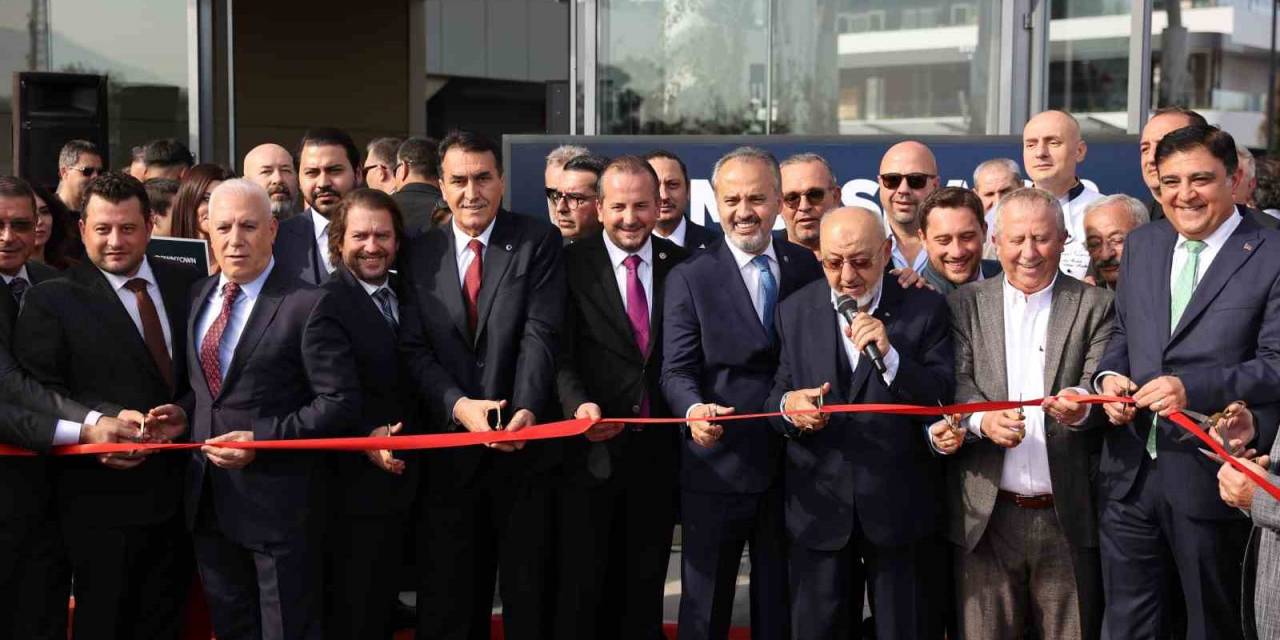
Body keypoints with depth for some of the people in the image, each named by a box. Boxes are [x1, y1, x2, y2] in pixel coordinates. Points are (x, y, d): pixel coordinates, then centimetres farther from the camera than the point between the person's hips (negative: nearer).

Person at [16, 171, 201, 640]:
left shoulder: (187, 285, 7)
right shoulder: (51, 301, -5)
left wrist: (186, 413, -12)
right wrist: (111, 420, -25)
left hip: (179, 491, 4)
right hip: (102, 496, -4)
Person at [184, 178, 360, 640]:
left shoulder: (308, 306, -12)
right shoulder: (196, 297, 10)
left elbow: (340, 403, -15)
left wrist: (260, 440, -21)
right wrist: (180, 415, -1)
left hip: (279, 502, -6)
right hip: (207, 500, 6)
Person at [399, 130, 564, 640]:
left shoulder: (537, 242, 0)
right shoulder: (420, 254, 8)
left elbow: (541, 334, -9)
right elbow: (414, 348, 1)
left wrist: (526, 410, -24)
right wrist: (459, 405, -16)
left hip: (524, 443, -2)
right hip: (449, 447, 2)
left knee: (528, 591, 7)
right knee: (448, 598, 8)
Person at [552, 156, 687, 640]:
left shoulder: (681, 266, 6)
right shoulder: (572, 265, -3)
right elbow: (560, 354, -9)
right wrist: (578, 404, -26)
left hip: (658, 452, 3)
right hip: (592, 450, -3)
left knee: (646, 586, 14)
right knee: (581, 583, 4)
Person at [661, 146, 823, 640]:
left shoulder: (809, 268, 6)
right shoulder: (690, 279, -3)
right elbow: (677, 371, -12)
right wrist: (694, 410, -31)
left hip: (793, 467, 3)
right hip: (717, 470, -3)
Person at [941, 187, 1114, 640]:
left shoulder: (1096, 306, 6)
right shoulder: (965, 305, 8)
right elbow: (956, 385, -2)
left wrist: (1081, 405, -28)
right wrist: (982, 419, -24)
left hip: (1069, 517, 0)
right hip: (986, 517, 1)